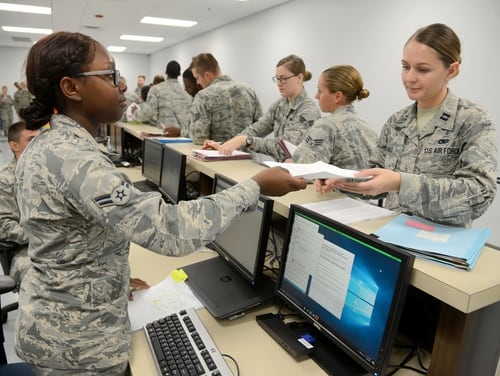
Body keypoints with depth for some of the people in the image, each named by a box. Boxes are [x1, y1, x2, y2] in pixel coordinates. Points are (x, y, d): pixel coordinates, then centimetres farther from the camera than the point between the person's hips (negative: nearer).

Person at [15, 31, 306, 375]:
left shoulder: (45, 145, 1)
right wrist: (255, 187, -31)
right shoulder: (75, 159, -31)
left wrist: (115, 277, 13)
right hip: (77, 340, -8)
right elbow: (170, 231, -38)